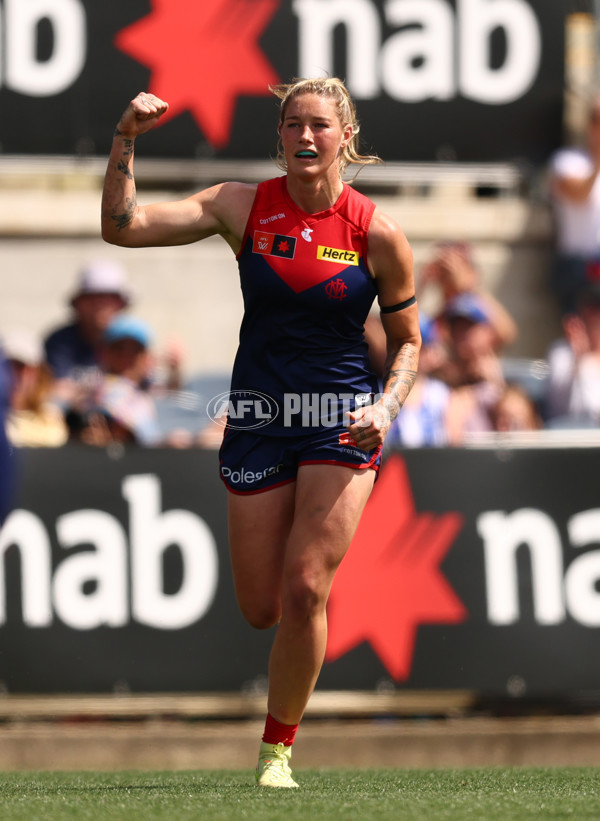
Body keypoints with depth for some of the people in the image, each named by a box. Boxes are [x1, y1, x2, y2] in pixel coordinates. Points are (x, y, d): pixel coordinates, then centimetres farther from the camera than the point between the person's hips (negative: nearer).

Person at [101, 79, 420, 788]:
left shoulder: (376, 232, -6)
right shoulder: (244, 207, -2)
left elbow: (407, 340, 5)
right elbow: (123, 226, -7)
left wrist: (385, 408, -12)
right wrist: (125, 139, -19)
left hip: (341, 418, -2)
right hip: (259, 419, 2)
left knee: (303, 593, -14)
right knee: (261, 609, 4)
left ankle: (277, 749, 3)